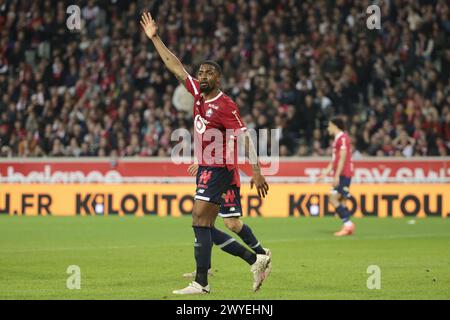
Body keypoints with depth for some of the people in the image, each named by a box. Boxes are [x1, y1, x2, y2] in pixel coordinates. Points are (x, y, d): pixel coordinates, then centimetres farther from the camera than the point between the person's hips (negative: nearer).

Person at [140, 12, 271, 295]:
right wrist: (154, 38, 17)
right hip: (205, 169, 9)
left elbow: (245, 137, -16)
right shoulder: (198, 94, 9)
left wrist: (257, 172, -23)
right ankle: (256, 260, 17)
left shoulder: (225, 106, -13)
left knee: (200, 223, -12)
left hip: (217, 171, -9)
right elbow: (176, 67, 16)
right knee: (206, 228, 9)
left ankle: (201, 283, -11)